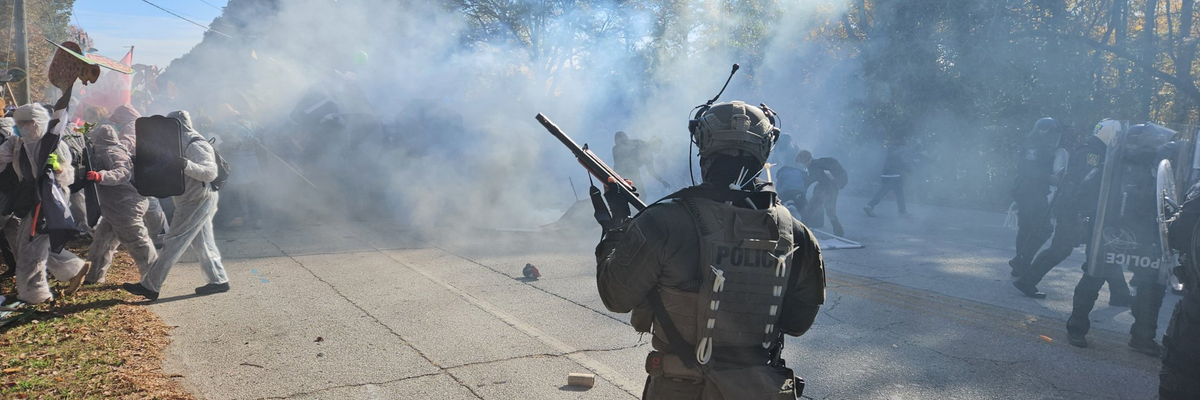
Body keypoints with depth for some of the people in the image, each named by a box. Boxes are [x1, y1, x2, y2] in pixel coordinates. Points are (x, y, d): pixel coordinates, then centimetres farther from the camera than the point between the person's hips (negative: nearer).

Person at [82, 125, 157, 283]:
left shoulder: (111, 153, -14)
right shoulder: (106, 153, 19)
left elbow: (123, 172, -30)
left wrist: (100, 176, -42)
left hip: (126, 206, -11)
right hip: (116, 209, 11)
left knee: (138, 242, -5)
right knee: (102, 238, 16)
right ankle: (94, 276, 25)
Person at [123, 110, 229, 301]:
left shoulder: (196, 146, -17)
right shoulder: (184, 144, 16)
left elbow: (210, 173, -27)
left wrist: (187, 165, -42)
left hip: (197, 203, -10)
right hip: (197, 201, 10)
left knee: (172, 244, -7)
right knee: (202, 243, 13)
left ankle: (149, 286, -3)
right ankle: (218, 280, 17)